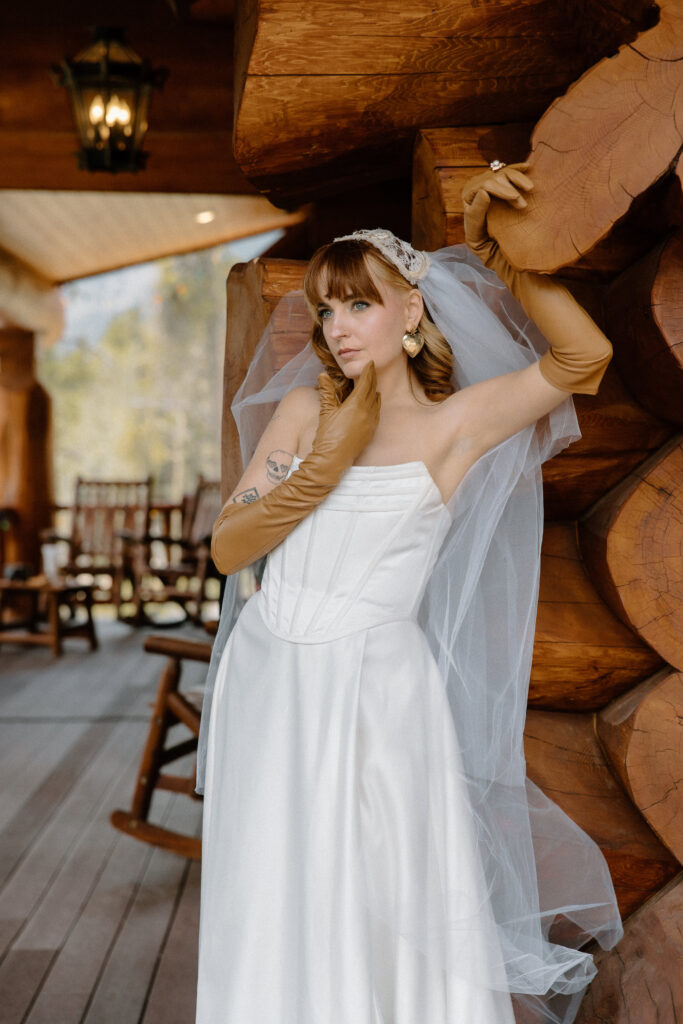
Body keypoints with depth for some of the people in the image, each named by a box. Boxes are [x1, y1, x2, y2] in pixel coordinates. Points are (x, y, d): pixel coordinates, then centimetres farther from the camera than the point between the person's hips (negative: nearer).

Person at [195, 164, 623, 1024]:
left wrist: (486, 253, -13)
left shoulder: (456, 421, -4)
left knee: (385, 920, 5)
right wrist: (329, 461, -10)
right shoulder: (303, 409, 7)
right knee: (274, 919, 14)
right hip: (266, 685, 4)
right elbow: (226, 548, 1)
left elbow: (583, 355, -17)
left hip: (373, 694, -4)